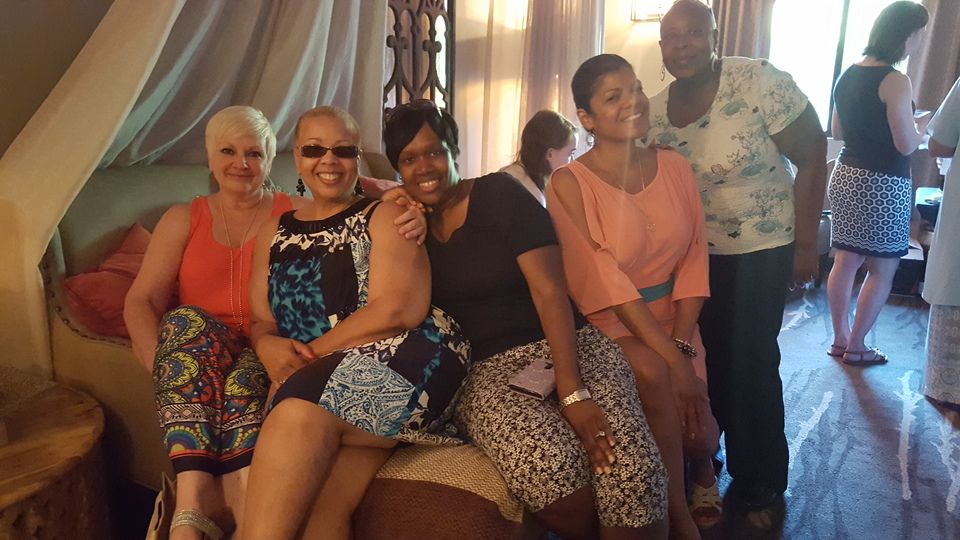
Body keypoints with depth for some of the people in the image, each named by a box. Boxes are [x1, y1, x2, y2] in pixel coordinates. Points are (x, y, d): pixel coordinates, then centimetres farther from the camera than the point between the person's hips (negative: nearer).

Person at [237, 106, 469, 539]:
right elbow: (261, 321, 18)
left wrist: (309, 353, -9)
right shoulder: (276, 231, 22)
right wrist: (268, 346, -7)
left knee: (300, 412, -32)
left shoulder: (384, 217, 7)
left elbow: (396, 310, -8)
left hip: (402, 360, -3)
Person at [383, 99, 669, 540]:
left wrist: (573, 392, -20)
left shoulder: (499, 194, 0)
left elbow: (549, 289, -9)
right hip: (486, 370, 1)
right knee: (547, 462, -31)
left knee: (631, 465, -29)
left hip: (566, 345, -1)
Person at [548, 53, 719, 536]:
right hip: (611, 324, -4)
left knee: (697, 435, -12)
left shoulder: (675, 167, 4)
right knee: (652, 374, -33)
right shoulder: (569, 184, -11)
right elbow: (606, 283, -16)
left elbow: (693, 260, 2)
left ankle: (702, 467, 30)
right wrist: (672, 358, -21)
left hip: (674, 320, 4)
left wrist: (681, 342, -12)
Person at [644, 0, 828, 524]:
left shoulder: (758, 82, -16)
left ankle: (758, 486, 24)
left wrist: (805, 244, -12)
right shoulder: (654, 112, -2)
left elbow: (811, 155, -12)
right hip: (691, 254, 4)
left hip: (760, 253, -4)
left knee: (751, 368, 3)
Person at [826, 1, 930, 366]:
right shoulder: (895, 81, -16)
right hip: (883, 185, -8)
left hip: (846, 177, 8)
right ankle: (856, 347, 13)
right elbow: (907, 144, -16)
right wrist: (923, 124, 3)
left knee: (845, 261, 13)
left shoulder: (848, 75, 7)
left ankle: (840, 339, 22)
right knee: (883, 269, 6)